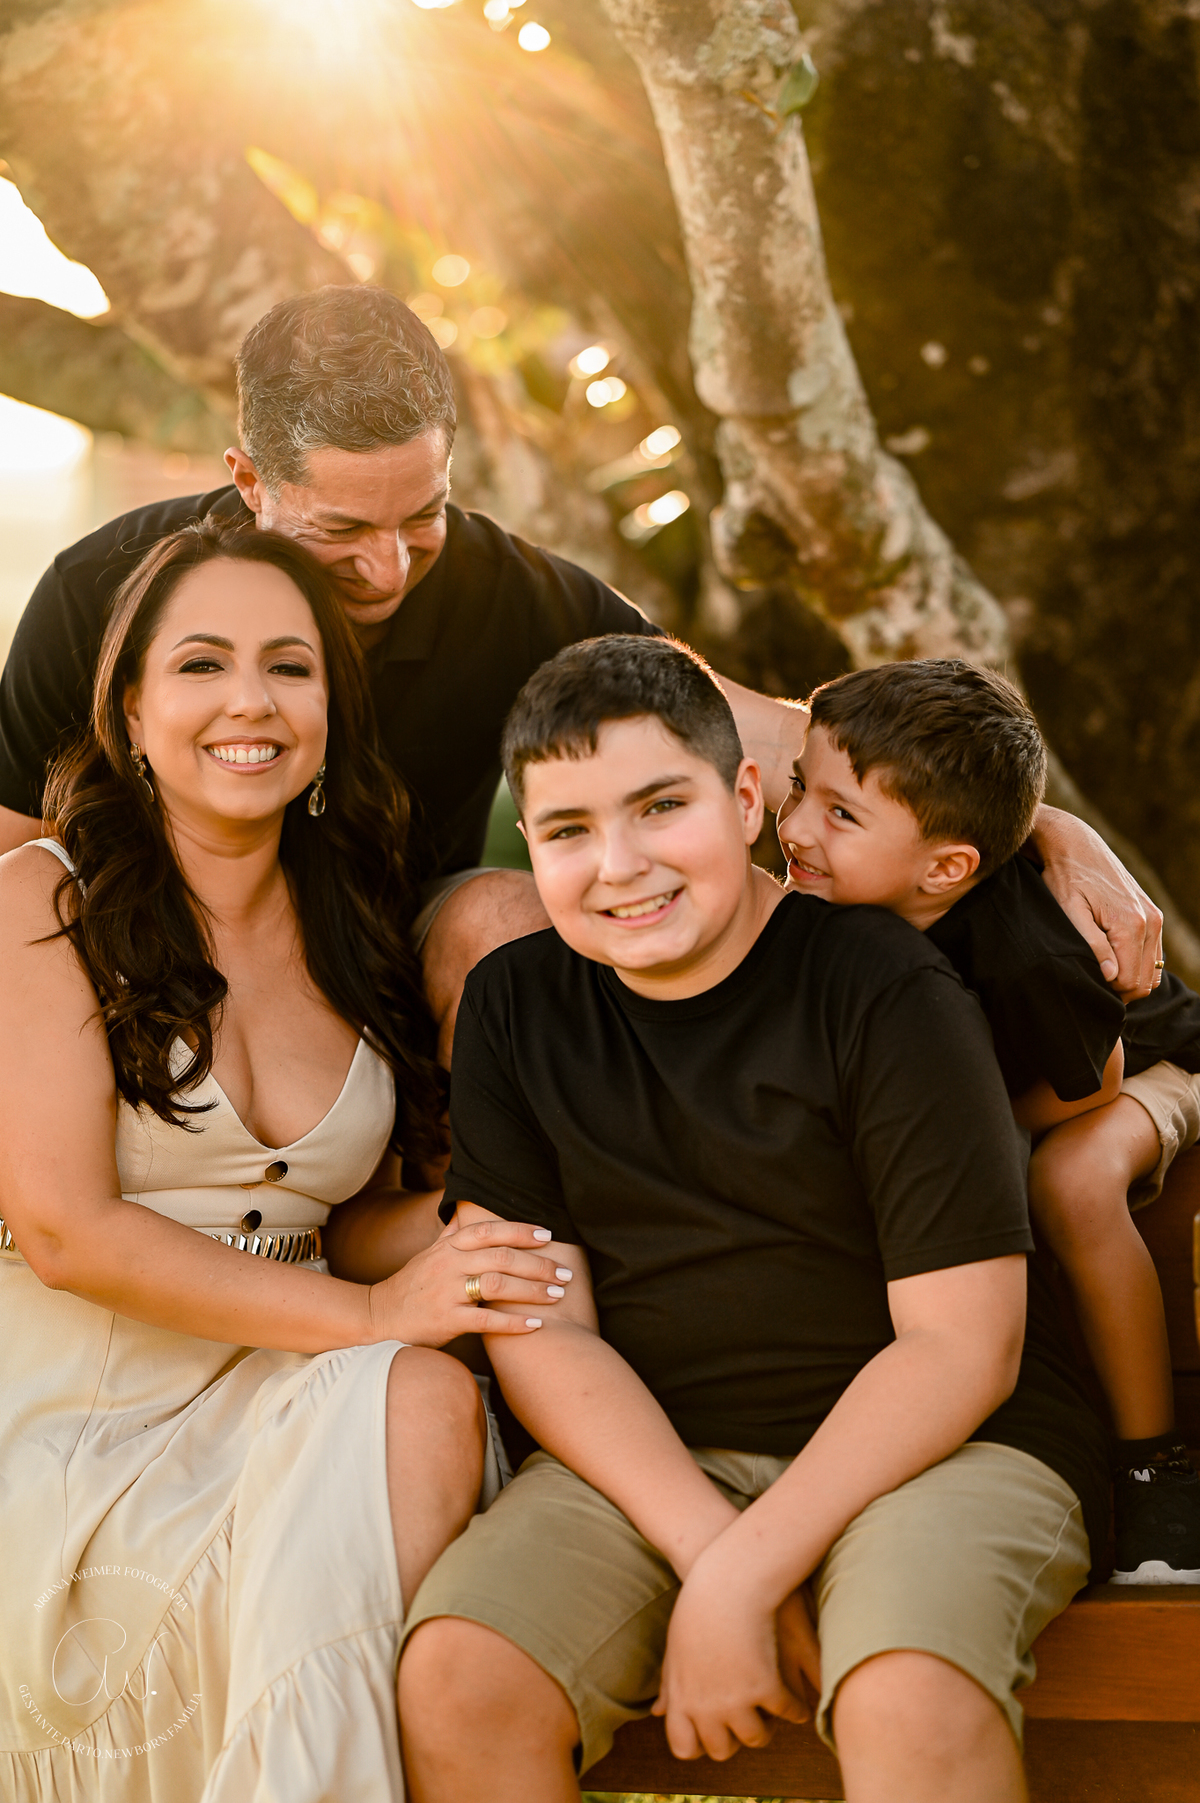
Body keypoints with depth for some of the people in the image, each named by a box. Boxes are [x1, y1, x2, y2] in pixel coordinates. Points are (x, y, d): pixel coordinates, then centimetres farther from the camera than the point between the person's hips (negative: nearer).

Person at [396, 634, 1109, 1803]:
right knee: (454, 1675, -22)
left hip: (941, 1445, -3)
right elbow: (541, 1331, -1)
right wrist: (707, 1552, -16)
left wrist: (743, 1577, -18)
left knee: (911, 1699, -34)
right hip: (648, 1459, 4)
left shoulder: (887, 990, -9)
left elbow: (959, 1345, -11)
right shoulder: (514, 1005, 5)